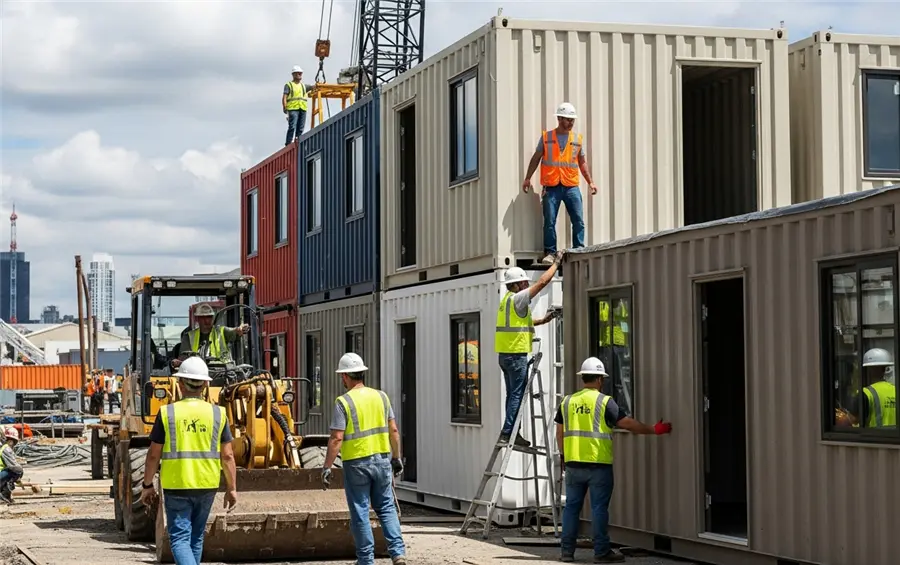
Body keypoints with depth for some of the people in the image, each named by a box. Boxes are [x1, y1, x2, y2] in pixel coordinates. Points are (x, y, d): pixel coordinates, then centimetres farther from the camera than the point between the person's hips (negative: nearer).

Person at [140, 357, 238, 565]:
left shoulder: (167, 413, -6)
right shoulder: (217, 414, -1)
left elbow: (154, 455, -3)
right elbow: (227, 456, 0)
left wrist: (147, 485, 9)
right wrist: (231, 488, 8)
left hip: (176, 486, -3)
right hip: (207, 486, 3)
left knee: (180, 538, -1)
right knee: (196, 536, 18)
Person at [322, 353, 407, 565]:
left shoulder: (343, 402, -10)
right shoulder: (380, 396, 4)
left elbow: (337, 439, -15)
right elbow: (393, 431, 7)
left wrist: (327, 467, -10)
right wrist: (396, 458, 17)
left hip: (356, 463, -4)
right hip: (382, 460, 4)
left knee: (360, 512, 5)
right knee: (386, 508, 13)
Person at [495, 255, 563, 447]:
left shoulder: (507, 299, 16)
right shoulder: (517, 298, -12)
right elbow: (542, 282, -13)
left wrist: (542, 321, 21)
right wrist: (556, 262, -3)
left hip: (505, 354, 10)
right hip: (516, 354, -10)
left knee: (513, 394, 12)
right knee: (517, 395, -8)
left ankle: (511, 432, 14)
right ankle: (508, 432, -10)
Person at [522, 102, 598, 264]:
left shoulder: (578, 139, 12)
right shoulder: (546, 137, 6)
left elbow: (582, 162, 17)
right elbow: (536, 158, 9)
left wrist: (591, 182, 10)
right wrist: (527, 178, 3)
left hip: (571, 186, 2)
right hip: (551, 187, -2)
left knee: (579, 220, -5)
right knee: (549, 221, -1)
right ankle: (550, 253, 4)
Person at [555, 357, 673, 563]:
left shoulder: (567, 401, 8)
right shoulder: (604, 401, -6)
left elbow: (560, 432, 13)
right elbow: (626, 423, -9)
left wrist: (563, 455, 25)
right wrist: (653, 430, 0)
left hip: (573, 463, 4)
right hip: (598, 464, -4)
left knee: (572, 506, 10)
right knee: (599, 508, 0)